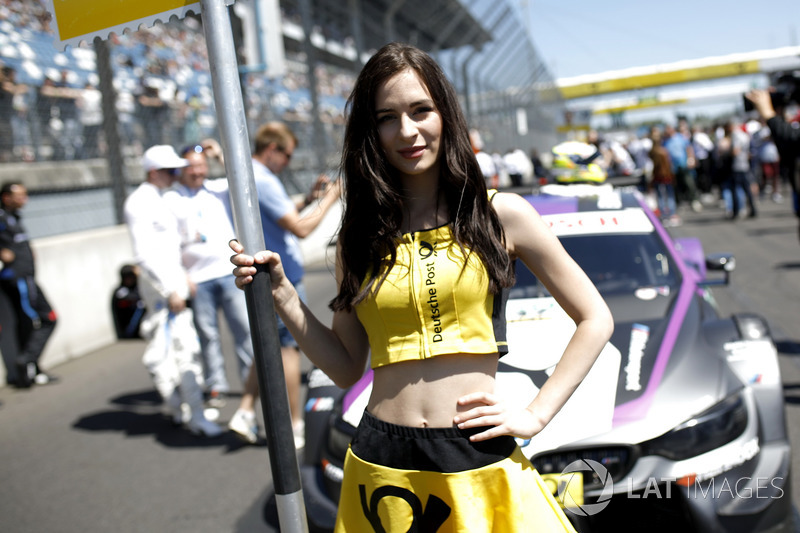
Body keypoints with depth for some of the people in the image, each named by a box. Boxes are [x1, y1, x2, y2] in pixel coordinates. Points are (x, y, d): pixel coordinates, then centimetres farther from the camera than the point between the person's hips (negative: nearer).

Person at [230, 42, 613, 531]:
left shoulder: (501, 215, -3)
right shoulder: (360, 236, 5)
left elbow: (595, 320, 2)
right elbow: (346, 368, 6)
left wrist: (536, 415, -4)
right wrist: (281, 295, -4)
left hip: (479, 463, -2)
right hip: (384, 469, 2)